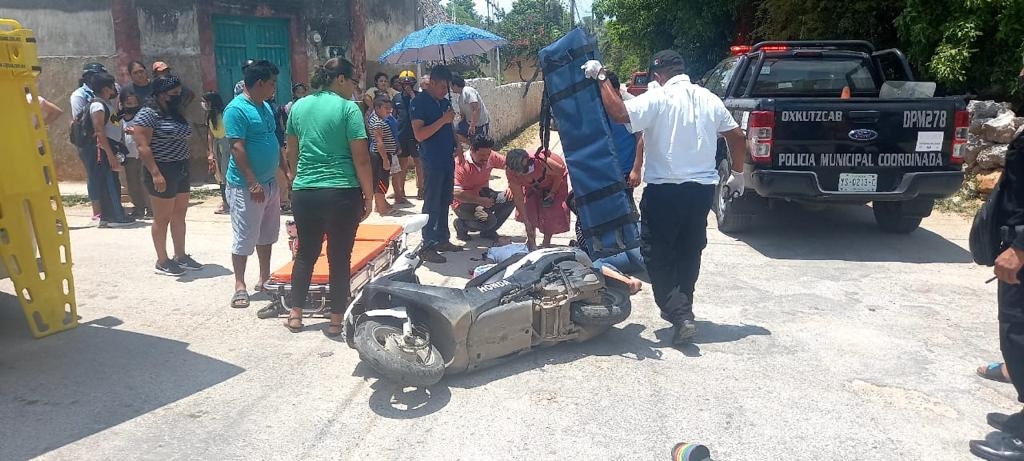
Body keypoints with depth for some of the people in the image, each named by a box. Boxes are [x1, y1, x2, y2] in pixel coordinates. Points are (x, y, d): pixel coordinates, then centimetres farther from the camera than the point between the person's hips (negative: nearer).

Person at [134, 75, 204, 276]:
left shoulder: (175, 113, 12)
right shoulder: (148, 114, -13)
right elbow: (143, 146, -18)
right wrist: (155, 173, -23)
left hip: (181, 169, 8)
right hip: (162, 172, -8)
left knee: (179, 215, 14)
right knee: (162, 218, 1)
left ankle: (180, 256, 25)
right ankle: (162, 262, 11)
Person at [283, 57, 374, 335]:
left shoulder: (298, 106, 9)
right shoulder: (348, 108, -9)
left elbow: (291, 151, 18)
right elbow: (361, 158, -12)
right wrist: (369, 196, -4)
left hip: (304, 193, 5)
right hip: (342, 194, -5)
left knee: (305, 254, 17)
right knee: (340, 257, 5)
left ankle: (295, 315, 24)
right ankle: (336, 320, 13)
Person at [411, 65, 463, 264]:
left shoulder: (445, 102, 13)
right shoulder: (419, 102, -11)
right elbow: (419, 134, -19)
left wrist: (456, 145, 10)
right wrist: (443, 120, -23)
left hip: (447, 159, 8)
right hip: (432, 161, -8)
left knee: (445, 202, 14)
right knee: (432, 204, -5)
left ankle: (443, 239, 24)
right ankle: (428, 247, -1)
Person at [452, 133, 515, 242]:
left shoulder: (490, 157, -8)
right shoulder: (460, 164, -24)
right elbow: (456, 193, -30)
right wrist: (480, 200, -36)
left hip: (484, 195, 7)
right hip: (464, 203, -6)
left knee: (511, 199, -16)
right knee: (489, 220, -31)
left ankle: (488, 231, 3)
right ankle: (461, 224, 1)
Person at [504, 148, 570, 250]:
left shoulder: (541, 162, -46)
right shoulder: (512, 174, -35)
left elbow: (561, 171, -24)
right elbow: (518, 199, -25)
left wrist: (552, 193, -18)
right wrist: (526, 221, -25)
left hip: (556, 178, -3)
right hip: (533, 185, 3)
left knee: (554, 211, -11)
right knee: (528, 209, -9)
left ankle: (546, 242, 8)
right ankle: (531, 242, 10)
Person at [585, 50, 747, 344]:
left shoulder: (657, 98, -11)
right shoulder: (709, 99, 8)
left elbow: (619, 113, -24)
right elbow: (737, 137, 12)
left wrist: (601, 78, -14)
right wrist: (737, 175, 24)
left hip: (664, 190, -6)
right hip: (703, 188, 6)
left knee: (657, 255, 4)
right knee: (689, 252, 18)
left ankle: (680, 315, -6)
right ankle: (681, 308, 30)